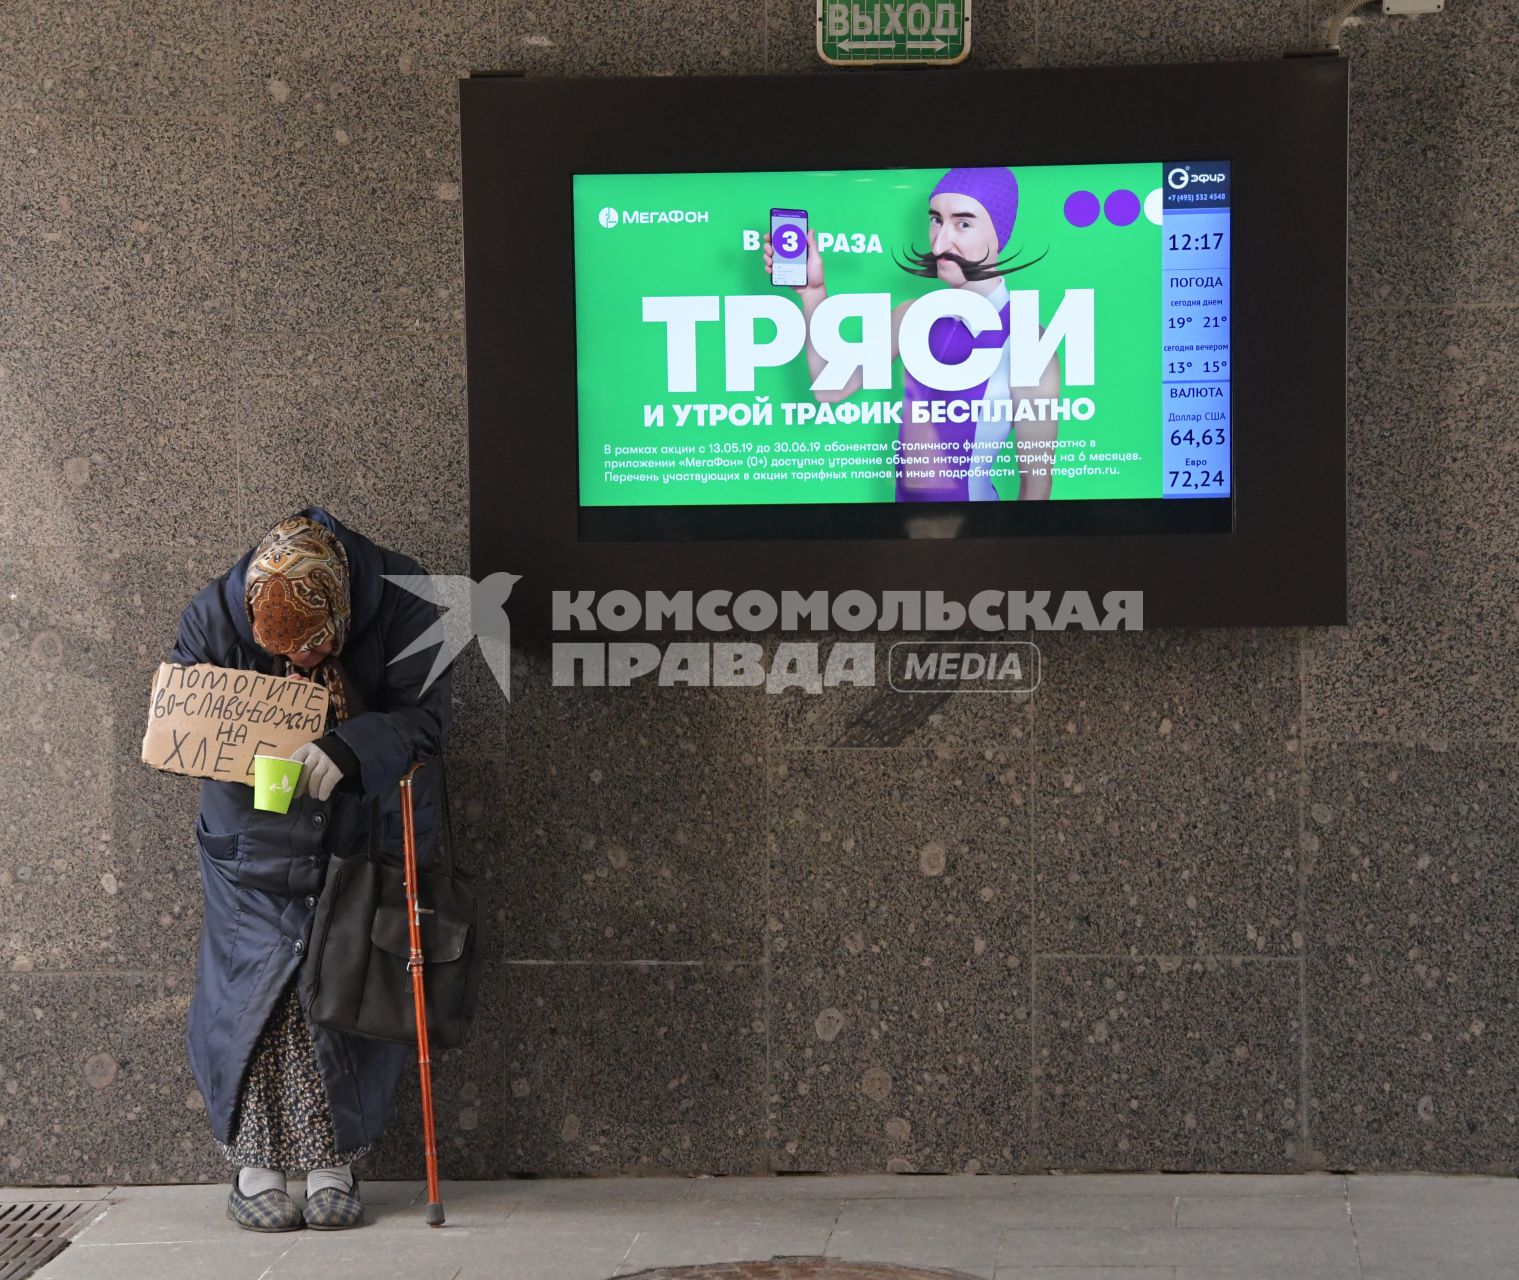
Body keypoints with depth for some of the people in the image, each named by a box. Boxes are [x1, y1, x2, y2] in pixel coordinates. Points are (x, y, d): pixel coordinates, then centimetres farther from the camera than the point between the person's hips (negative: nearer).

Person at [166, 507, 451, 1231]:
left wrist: (346, 749, -40)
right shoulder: (215, 615, -15)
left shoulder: (401, 608, -20)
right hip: (256, 851, 0)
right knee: (254, 996, -2)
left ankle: (334, 1164, 15)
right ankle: (254, 1165, 12)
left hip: (367, 843, 0)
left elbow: (422, 721, -22)